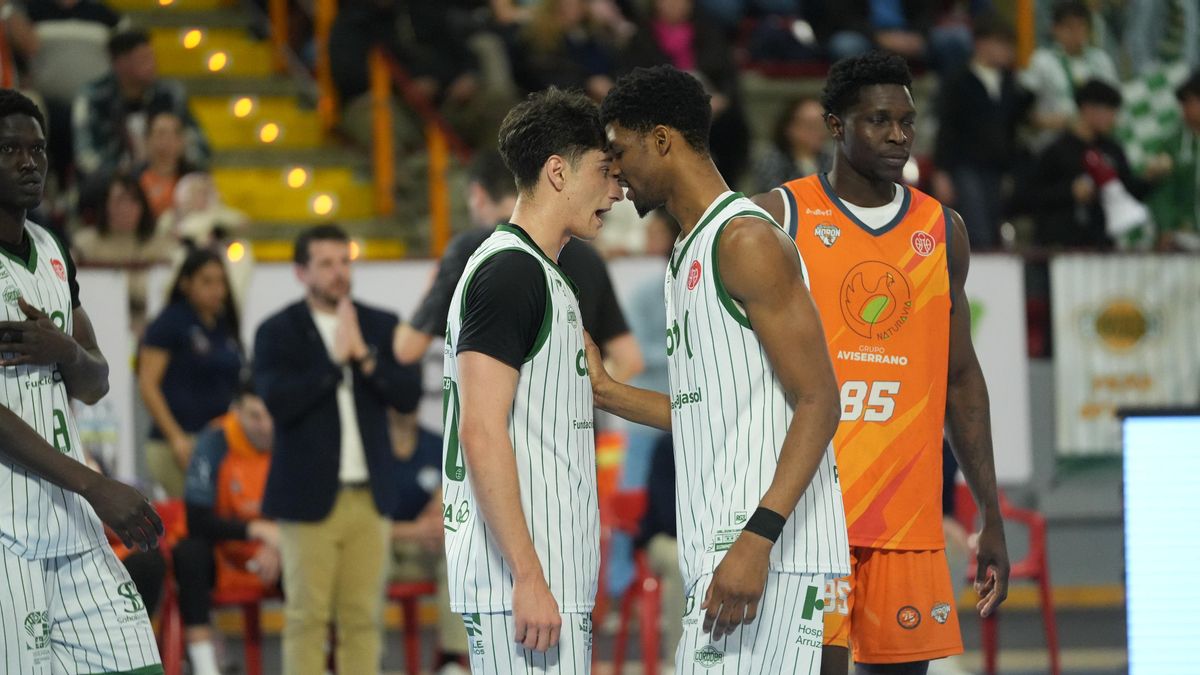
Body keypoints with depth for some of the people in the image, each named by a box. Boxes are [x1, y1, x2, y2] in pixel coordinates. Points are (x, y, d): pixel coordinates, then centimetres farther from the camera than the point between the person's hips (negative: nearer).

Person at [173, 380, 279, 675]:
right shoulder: (215, 442, -16)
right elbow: (197, 521, -20)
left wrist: (278, 546, -25)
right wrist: (258, 530, -31)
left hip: (274, 559, 1)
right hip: (224, 559, -1)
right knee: (189, 552, -34)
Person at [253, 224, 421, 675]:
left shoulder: (382, 327, 10)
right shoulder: (277, 332, 0)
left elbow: (408, 396, 0)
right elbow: (278, 401, -15)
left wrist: (365, 357, -13)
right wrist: (335, 359, -15)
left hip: (369, 496, 3)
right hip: (309, 496, -3)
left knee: (364, 617, 4)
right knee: (307, 617, -3)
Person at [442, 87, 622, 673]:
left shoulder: (540, 275, 20)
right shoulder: (510, 272, -11)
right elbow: (481, 433, -19)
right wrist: (529, 576, -22)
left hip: (551, 575, 10)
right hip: (518, 580, -10)